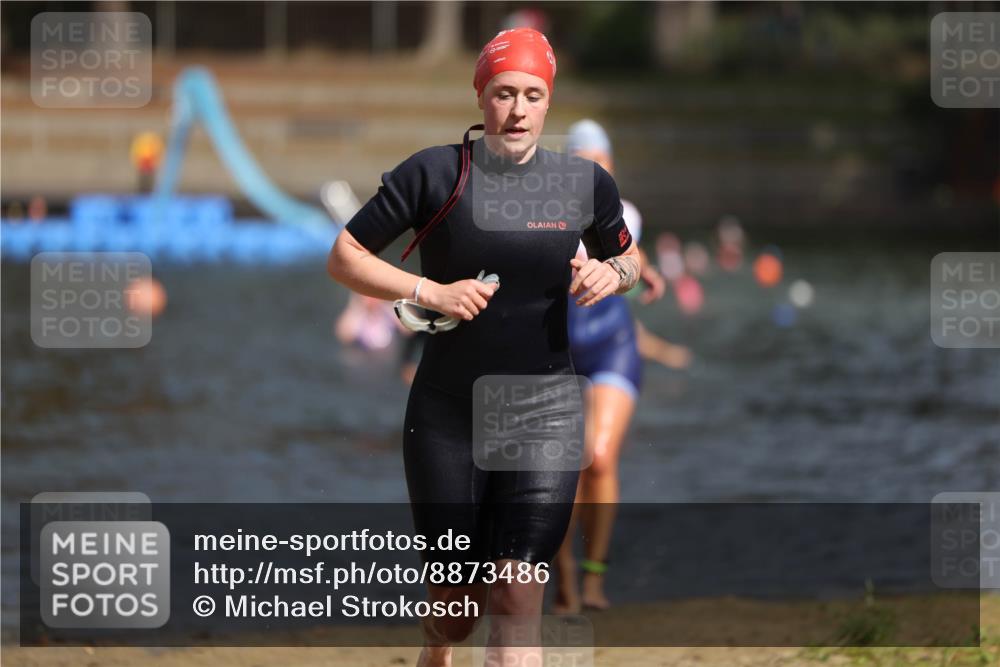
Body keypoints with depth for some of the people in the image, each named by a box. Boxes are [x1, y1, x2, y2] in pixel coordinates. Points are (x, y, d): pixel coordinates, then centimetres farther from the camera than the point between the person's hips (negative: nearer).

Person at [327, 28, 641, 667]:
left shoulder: (584, 183, 2)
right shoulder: (435, 173, -6)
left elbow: (629, 257, 20)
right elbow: (344, 256, -2)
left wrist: (612, 274, -3)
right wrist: (430, 291, -15)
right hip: (447, 417, -1)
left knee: (516, 598, -12)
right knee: (455, 604, 6)